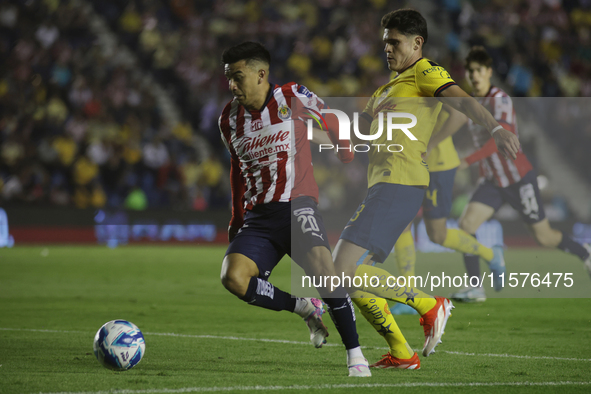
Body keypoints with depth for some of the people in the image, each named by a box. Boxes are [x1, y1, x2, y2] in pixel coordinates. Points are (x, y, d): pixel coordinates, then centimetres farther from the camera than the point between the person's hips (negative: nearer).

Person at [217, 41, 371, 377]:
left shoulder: (293, 98, -3)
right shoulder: (229, 119, 10)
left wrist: (347, 158, 17)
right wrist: (237, 219, 22)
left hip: (297, 205, -4)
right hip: (258, 215, 4)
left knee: (323, 270, -27)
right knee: (233, 277, -21)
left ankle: (355, 355, -12)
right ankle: (306, 309, 0)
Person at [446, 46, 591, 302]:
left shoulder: (500, 100, -20)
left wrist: (467, 161, -40)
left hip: (519, 179, -6)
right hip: (492, 182, 6)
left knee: (543, 237, 3)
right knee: (466, 225, -14)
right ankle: (476, 289, -10)